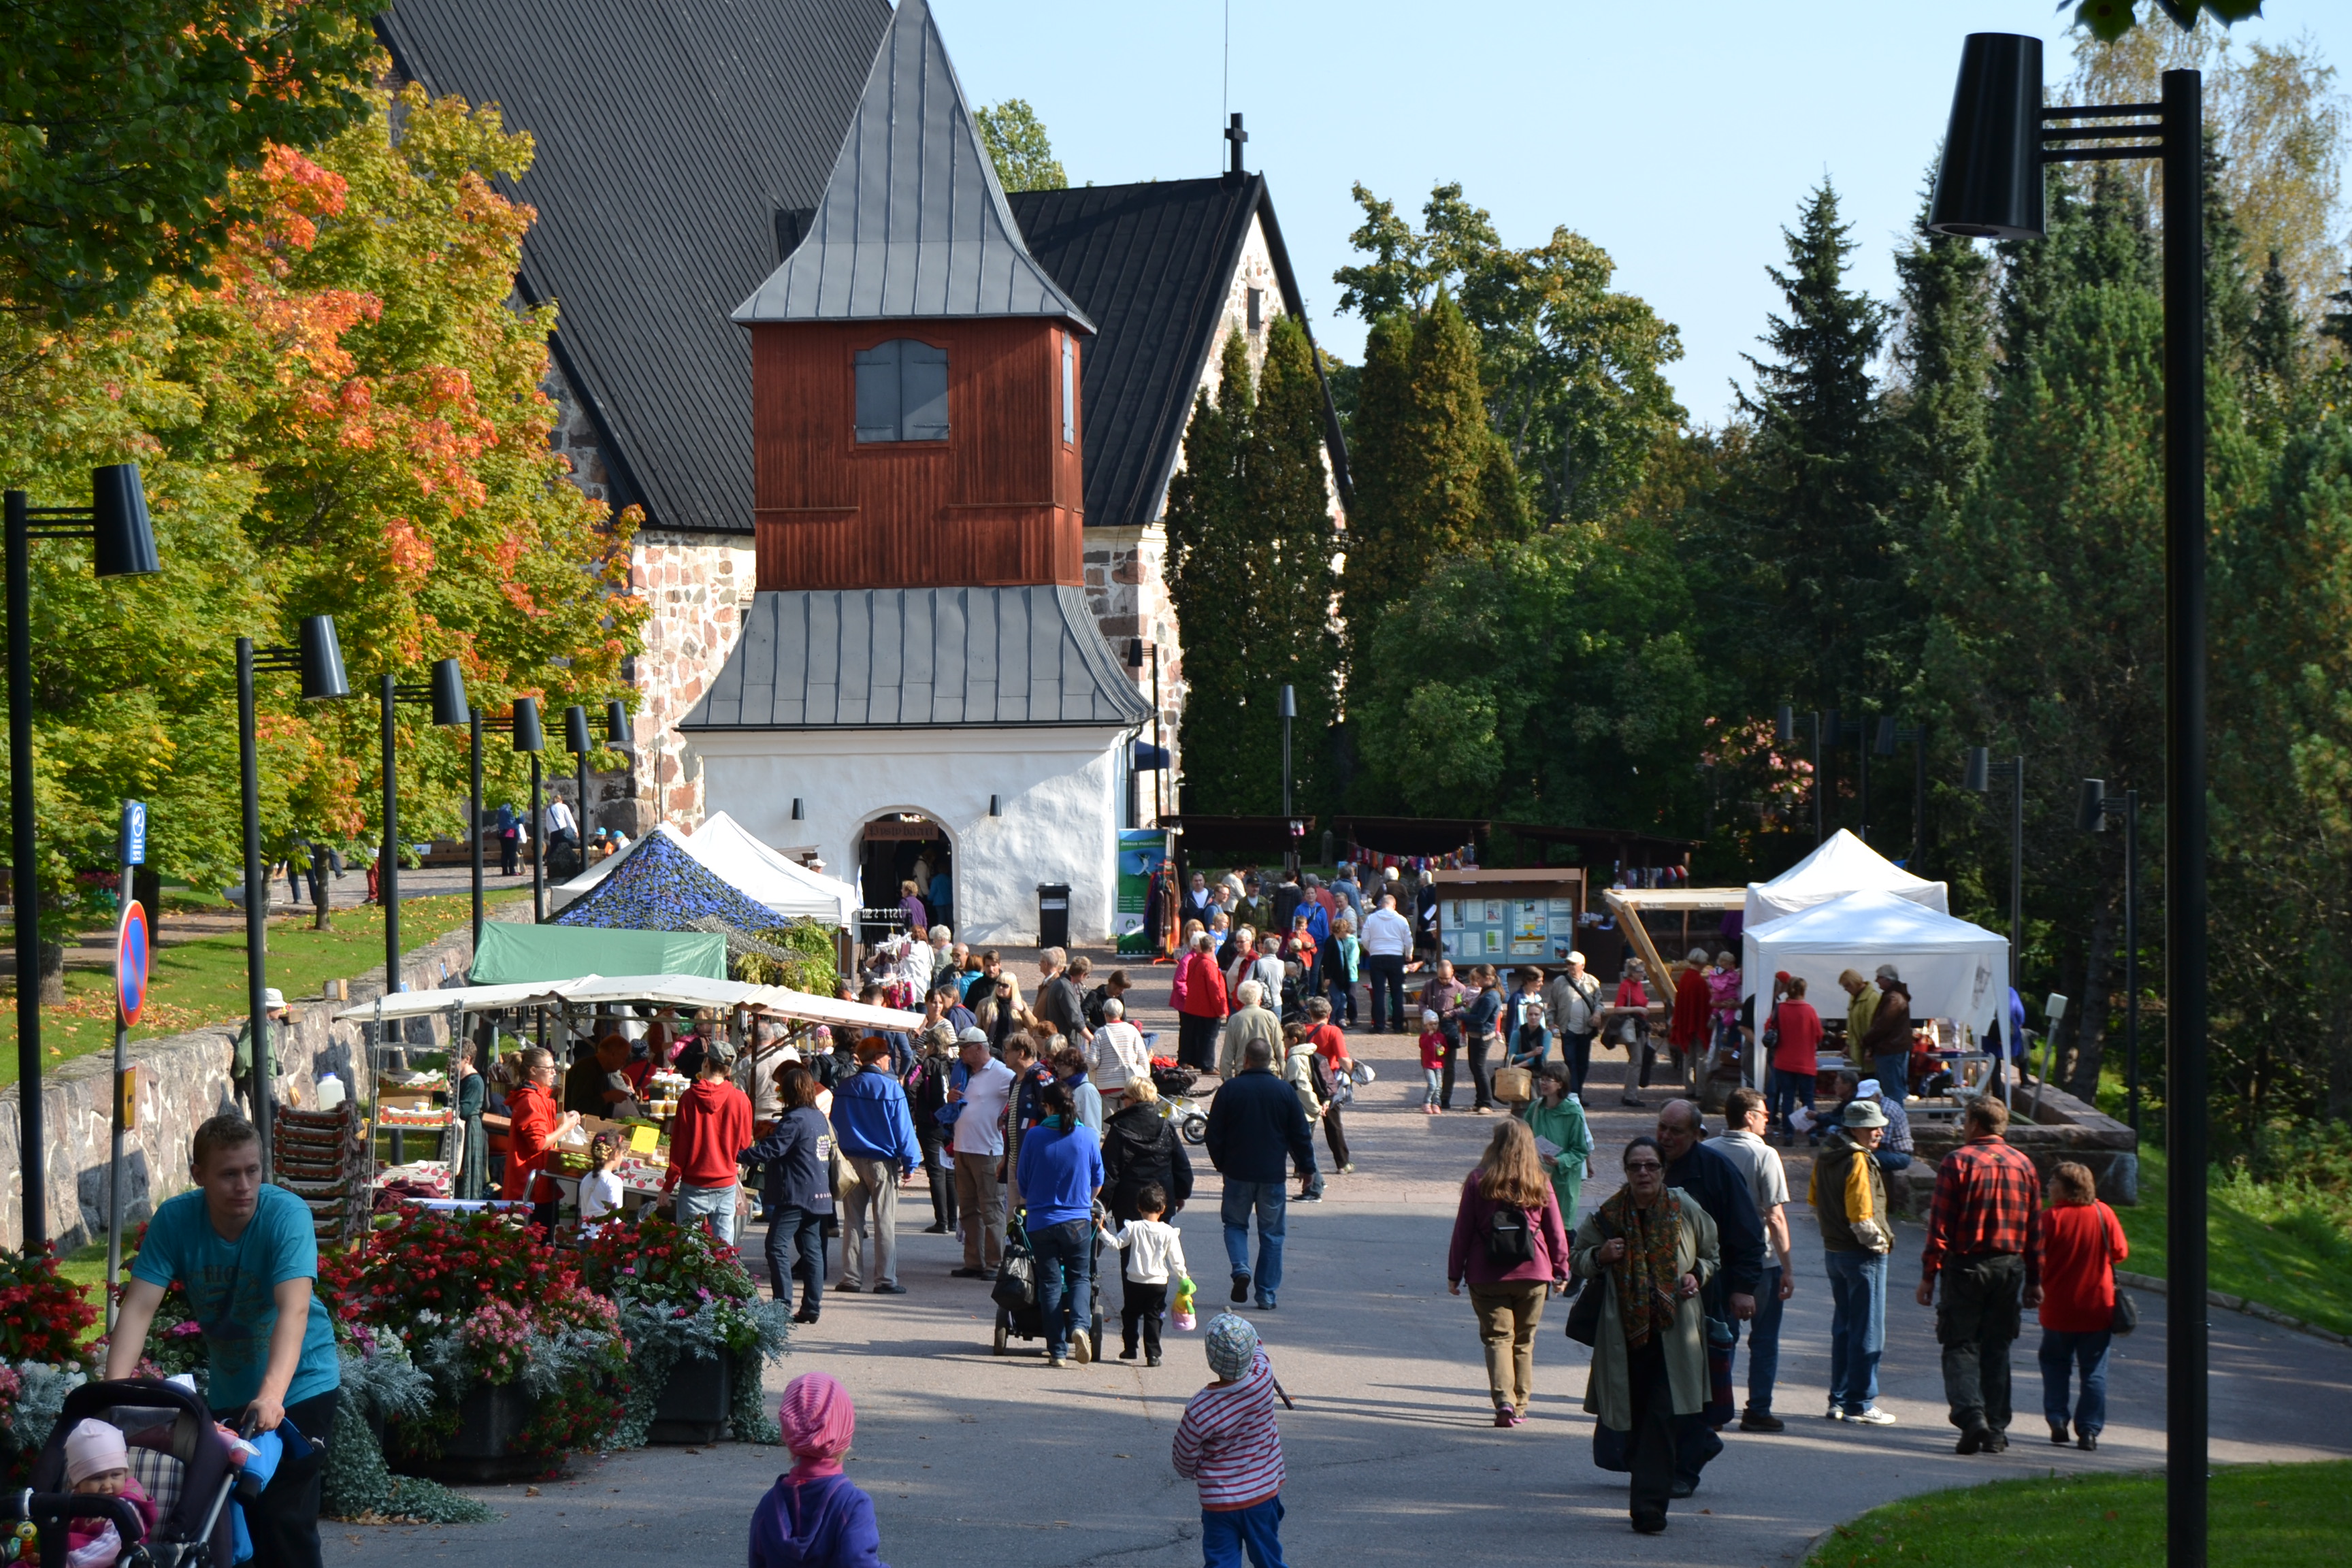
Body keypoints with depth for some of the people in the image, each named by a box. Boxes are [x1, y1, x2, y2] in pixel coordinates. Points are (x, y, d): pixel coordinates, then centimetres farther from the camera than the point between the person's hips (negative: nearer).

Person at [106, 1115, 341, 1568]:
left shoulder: (286, 1214, -23)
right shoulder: (175, 1219, -13)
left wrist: (272, 1394, -48)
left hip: (300, 1382, -4)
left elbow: (294, 1310, -35)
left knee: (286, 1521, -11)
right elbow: (138, 1308, -20)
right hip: (227, 1390, 4)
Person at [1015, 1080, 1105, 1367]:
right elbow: (1097, 1181, 7)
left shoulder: (1034, 1136, -7)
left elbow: (1023, 1181, 3)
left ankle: (1057, 1350, 3)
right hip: (1078, 1220, 0)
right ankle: (1079, 1325, -17)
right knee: (1080, 1277, 12)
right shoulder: (1087, 1137, -4)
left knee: (1050, 1282, 6)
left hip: (1040, 1222, 0)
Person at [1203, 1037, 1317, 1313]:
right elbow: (1300, 1135, 0)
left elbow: (1214, 1134, 0)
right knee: (1271, 1233, 9)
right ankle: (1266, 1295, 7)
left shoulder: (1229, 1089, -5)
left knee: (1235, 1224, 16)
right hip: (1273, 1174, 0)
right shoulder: (1284, 1091, -3)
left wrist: (1221, 1163, 15)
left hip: (1238, 1173, 0)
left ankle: (1241, 1269, -10)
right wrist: (1306, 1166, 13)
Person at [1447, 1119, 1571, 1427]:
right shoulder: (1540, 1184, 0)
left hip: (1488, 1275, -1)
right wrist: (1561, 1271, 16)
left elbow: (1462, 1230, 0)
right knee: (1524, 1342, 12)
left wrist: (1454, 1273, 7)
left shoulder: (1479, 1182, -4)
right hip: (1533, 1275, 1)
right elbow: (1556, 1231, 5)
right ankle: (1519, 1406, 12)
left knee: (1498, 1337, 2)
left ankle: (1504, 1399, -17)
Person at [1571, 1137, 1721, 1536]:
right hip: (1623, 1334, 2)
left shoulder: (1687, 1212, 2)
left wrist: (1698, 1275, -3)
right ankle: (1648, 1493, 28)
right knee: (1635, 1418, 8)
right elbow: (1575, 1258, 13)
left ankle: (1649, 1503, -14)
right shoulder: (1606, 1215, 3)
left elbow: (1713, 1256, 18)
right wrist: (1599, 1257, -8)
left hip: (1675, 1334, -2)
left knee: (1664, 1417, -13)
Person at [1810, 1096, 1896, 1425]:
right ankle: (1861, 1404, 1)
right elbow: (1861, 1216, -23)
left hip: (1834, 1250, 9)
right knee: (1867, 1332, -1)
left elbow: (1814, 1201, 18)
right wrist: (1878, 1241, -8)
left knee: (1843, 1327, 16)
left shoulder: (1826, 1157, 8)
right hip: (1863, 1255, -9)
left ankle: (1839, 1400, 20)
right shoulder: (1859, 1162, -19)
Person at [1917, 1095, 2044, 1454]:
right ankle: (1996, 1430, 11)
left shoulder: (1958, 1162, -8)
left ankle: (1971, 1416, -18)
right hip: (2010, 1266, 4)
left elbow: (1940, 1225, -10)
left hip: (1966, 1265, -4)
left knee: (1961, 1346, 1)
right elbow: (2035, 1229, 9)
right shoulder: (2023, 1165, 7)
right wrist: (2034, 1280, 16)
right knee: (1997, 1349, 12)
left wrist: (1929, 1275, -5)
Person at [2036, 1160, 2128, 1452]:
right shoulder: (2103, 1213, -5)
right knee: (2094, 1371, 7)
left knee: (2055, 1364, 17)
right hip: (2098, 1308, 1)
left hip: (2058, 1310, -1)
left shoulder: (2051, 1217, -12)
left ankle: (2057, 1420, 8)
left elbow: (2036, 1258, -11)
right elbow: (2120, 1252, 2)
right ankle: (2089, 1431, 1)